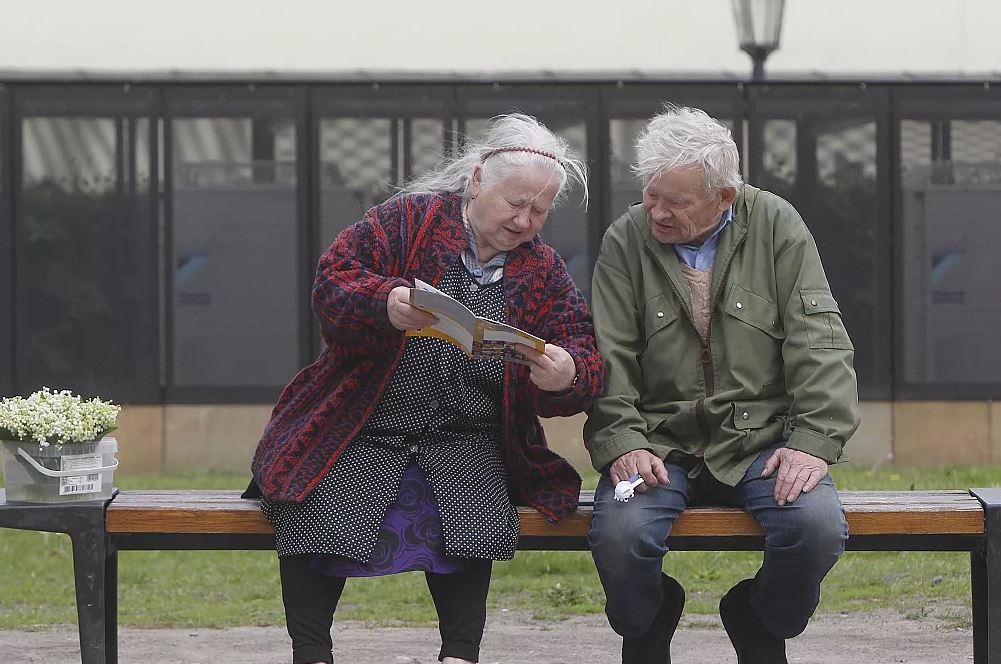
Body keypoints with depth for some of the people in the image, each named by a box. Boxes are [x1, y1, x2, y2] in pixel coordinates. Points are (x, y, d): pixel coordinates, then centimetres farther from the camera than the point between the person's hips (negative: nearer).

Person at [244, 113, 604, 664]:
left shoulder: (544, 272, 11)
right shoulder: (410, 219, 1)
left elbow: (585, 357, 2)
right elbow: (333, 283, -9)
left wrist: (565, 375, -24)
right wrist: (386, 303, -32)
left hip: (464, 447, 2)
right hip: (362, 435, -2)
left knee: (475, 510, -30)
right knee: (316, 511, -28)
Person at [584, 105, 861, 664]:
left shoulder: (777, 226, 2)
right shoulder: (626, 241, 3)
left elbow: (820, 342, -1)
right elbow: (607, 359, 0)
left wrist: (814, 441, -13)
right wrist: (621, 443, -16)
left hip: (762, 440, 0)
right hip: (660, 444, 0)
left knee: (818, 527, -29)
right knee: (620, 534, -30)